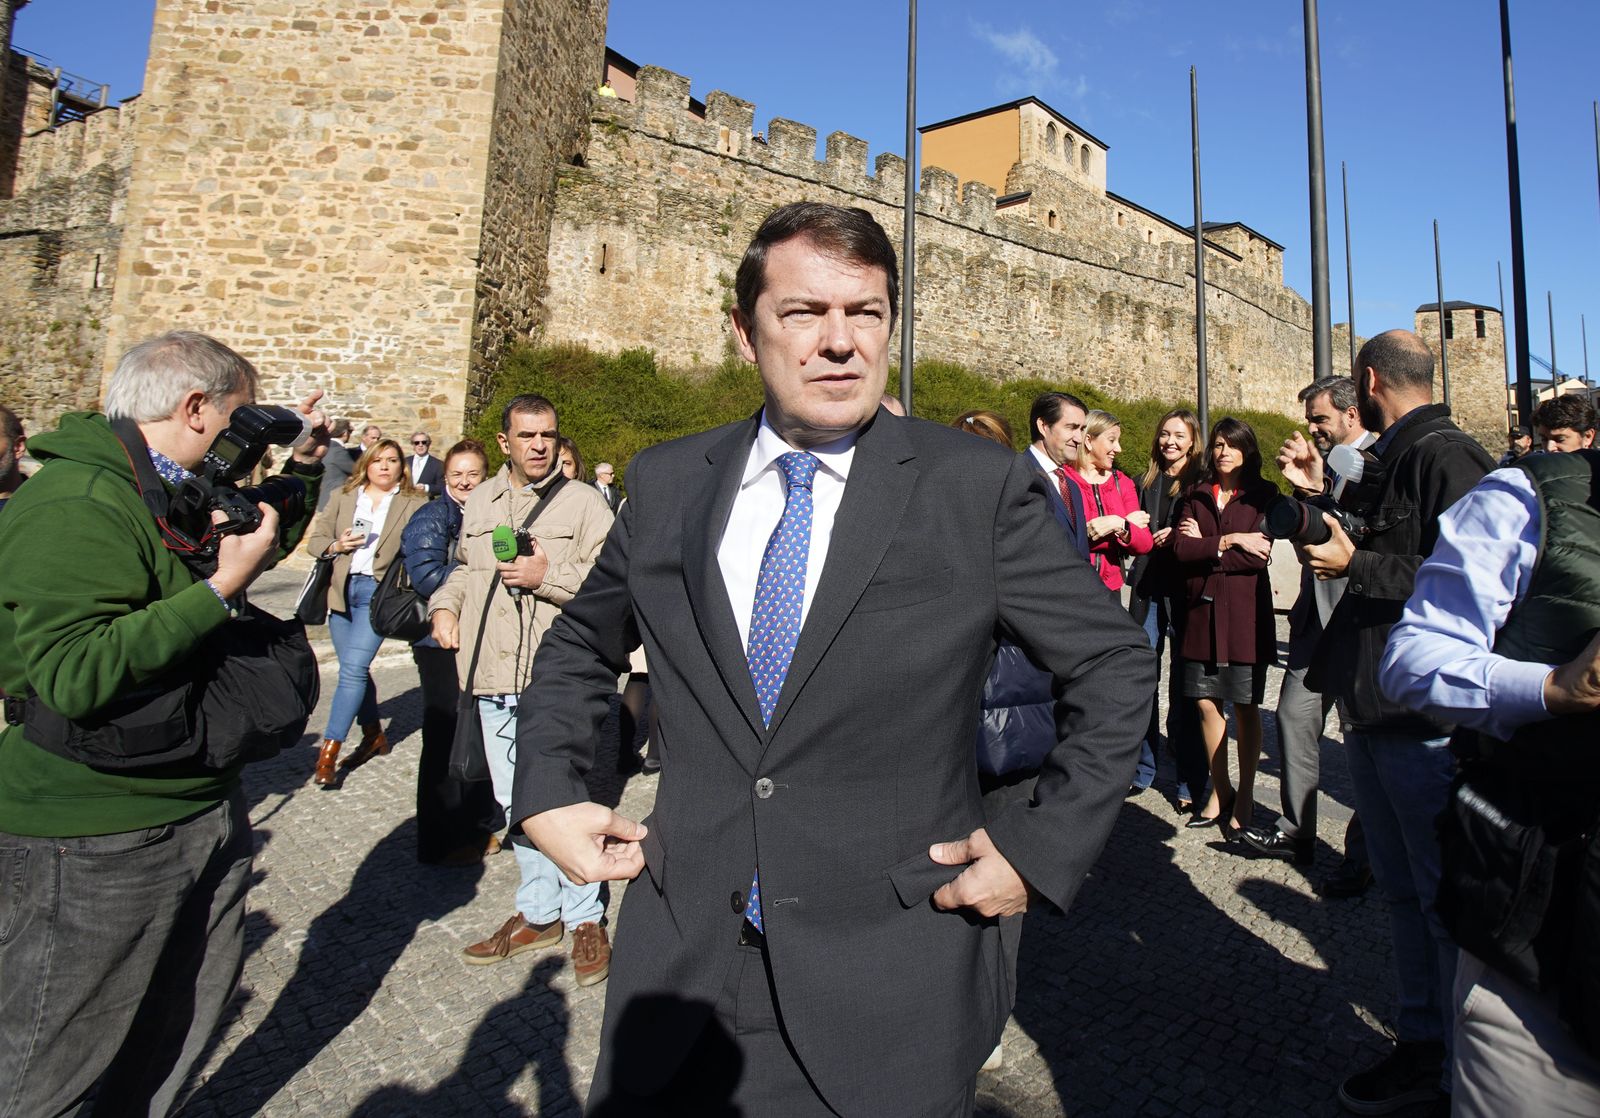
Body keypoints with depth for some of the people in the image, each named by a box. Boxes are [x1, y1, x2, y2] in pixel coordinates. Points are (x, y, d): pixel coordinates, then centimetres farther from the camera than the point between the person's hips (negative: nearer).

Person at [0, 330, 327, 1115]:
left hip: (204, 807, 9)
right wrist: (221, 587, -28)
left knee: (184, 1020, 23)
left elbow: (266, 543, 27)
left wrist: (301, 467, 11)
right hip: (99, 841, -9)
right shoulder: (75, 504, -22)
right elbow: (73, 675, -32)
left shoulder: (174, 491, 9)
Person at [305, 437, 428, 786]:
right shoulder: (343, 498, 14)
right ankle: (373, 735, 28)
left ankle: (329, 751, -7)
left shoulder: (415, 504, 4)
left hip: (379, 590, -4)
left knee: (353, 666, -12)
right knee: (355, 668, 11)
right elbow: (315, 538, 13)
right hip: (341, 589, 5)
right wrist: (336, 545, -7)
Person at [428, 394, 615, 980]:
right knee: (515, 803, 15)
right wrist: (445, 603, 10)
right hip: (496, 676, 6)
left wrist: (548, 575, -18)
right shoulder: (479, 501, 15)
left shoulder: (583, 502, -2)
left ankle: (585, 918, 18)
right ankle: (538, 912, 31)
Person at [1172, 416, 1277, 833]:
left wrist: (1204, 548, -6)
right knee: (1206, 704, 7)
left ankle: (1244, 797, 18)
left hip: (1244, 612, -3)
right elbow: (1180, 549, -3)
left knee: (1245, 708, 4)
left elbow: (1259, 556, -11)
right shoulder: (1195, 495, 11)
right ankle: (1219, 790, 22)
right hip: (1201, 611, 3)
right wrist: (1228, 542, -11)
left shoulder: (1263, 495, 2)